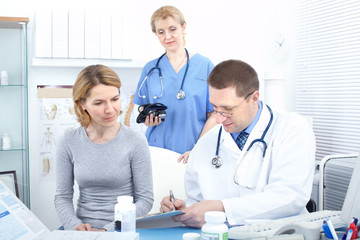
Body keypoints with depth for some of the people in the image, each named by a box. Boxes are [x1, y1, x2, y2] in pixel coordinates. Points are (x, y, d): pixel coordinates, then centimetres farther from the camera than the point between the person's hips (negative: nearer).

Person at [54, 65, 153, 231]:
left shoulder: (135, 142, -7)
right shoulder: (69, 143, 1)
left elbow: (145, 199, -5)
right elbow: (62, 197, 6)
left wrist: (108, 229, -15)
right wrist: (75, 225, -12)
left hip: (122, 230, -1)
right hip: (83, 230, 2)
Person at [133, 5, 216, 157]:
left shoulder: (205, 65, -1)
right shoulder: (150, 69, 7)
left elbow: (213, 115, -3)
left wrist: (199, 148, -14)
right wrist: (147, 119, -8)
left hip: (192, 150, -2)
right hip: (157, 148, 2)